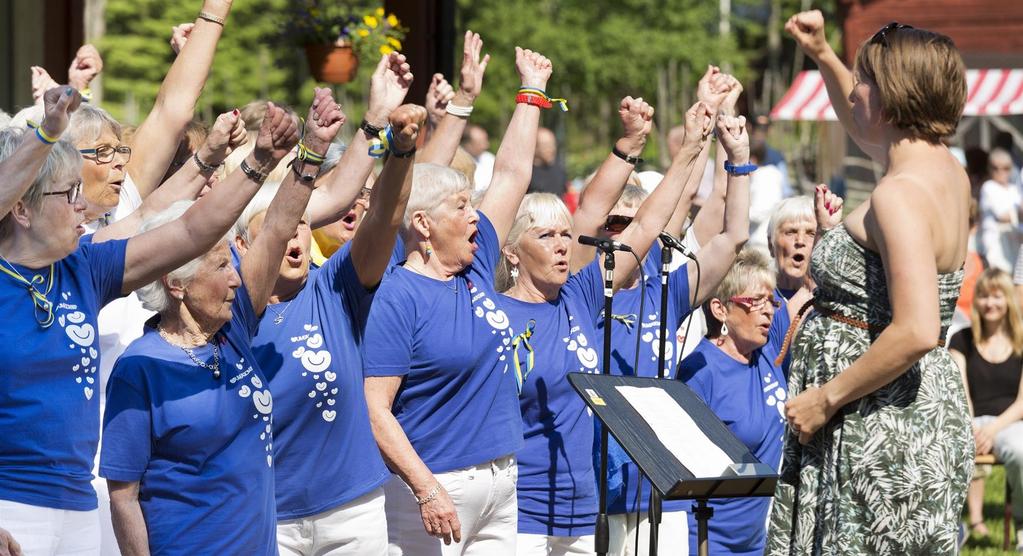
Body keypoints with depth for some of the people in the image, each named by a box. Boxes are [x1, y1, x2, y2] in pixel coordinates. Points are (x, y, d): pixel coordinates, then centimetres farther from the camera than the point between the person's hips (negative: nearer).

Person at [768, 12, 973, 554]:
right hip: (925, 411, 10)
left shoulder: (899, 196, -20)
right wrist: (823, 55, 24)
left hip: (879, 425, -10)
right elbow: (865, 131, 33)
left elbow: (915, 333, -30)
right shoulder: (949, 172, 9)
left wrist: (826, 398, -21)